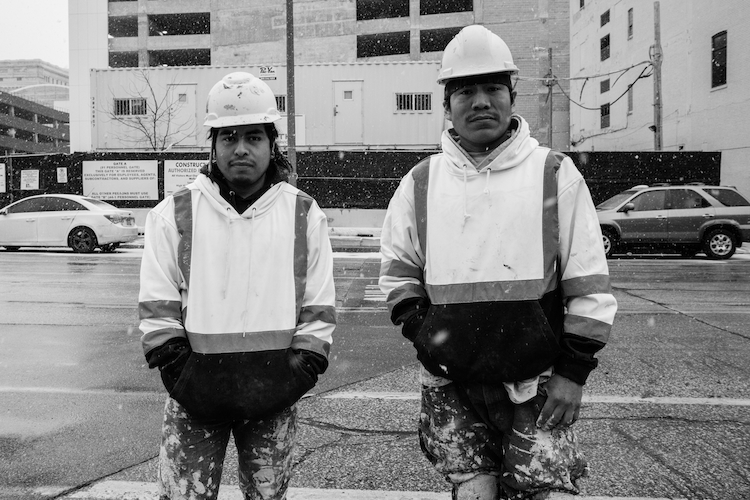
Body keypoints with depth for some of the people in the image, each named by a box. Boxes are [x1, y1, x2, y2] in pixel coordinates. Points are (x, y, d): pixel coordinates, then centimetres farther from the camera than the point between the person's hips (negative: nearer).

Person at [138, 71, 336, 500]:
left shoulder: (304, 215, 2)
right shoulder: (175, 214, 1)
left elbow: (319, 307, 1)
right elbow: (157, 307, 1)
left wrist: (301, 371, -6)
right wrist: (177, 368, -8)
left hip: (274, 394, 1)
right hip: (196, 390, 0)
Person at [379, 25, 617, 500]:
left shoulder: (555, 174, -1)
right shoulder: (421, 182, 5)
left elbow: (589, 285, -2)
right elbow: (398, 271, 13)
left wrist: (573, 371, -4)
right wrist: (421, 329, -1)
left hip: (536, 382, -1)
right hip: (450, 382, 2)